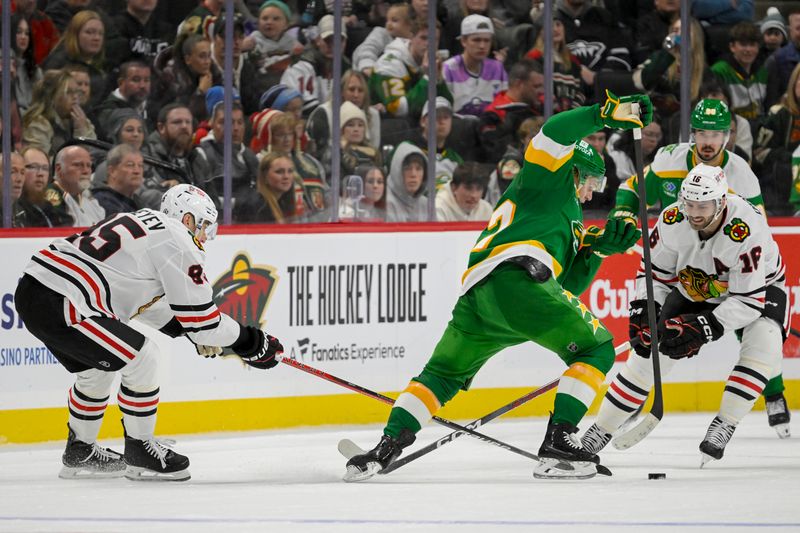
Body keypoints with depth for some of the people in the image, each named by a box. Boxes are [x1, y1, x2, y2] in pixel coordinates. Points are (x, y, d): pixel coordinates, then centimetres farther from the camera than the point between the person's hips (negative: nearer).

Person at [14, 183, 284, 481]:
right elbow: (200, 318, -3)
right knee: (143, 360, -3)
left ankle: (80, 453, 38)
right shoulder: (178, 242, -5)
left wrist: (198, 333, 35)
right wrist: (250, 342, 8)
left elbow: (145, 300, 34)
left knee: (97, 370, 27)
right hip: (58, 305, -10)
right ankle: (139, 451, 9)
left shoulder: (143, 223, 24)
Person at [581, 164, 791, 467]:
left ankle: (724, 425, -22)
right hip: (693, 291, 4)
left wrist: (704, 328, -40)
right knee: (649, 352, -4)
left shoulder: (746, 230, -39)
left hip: (760, 286, -4)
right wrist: (644, 311, -23)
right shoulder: (672, 221, -25)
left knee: (762, 346, -32)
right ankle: (601, 430, 7)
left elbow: (749, 299, -34)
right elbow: (656, 272, -9)